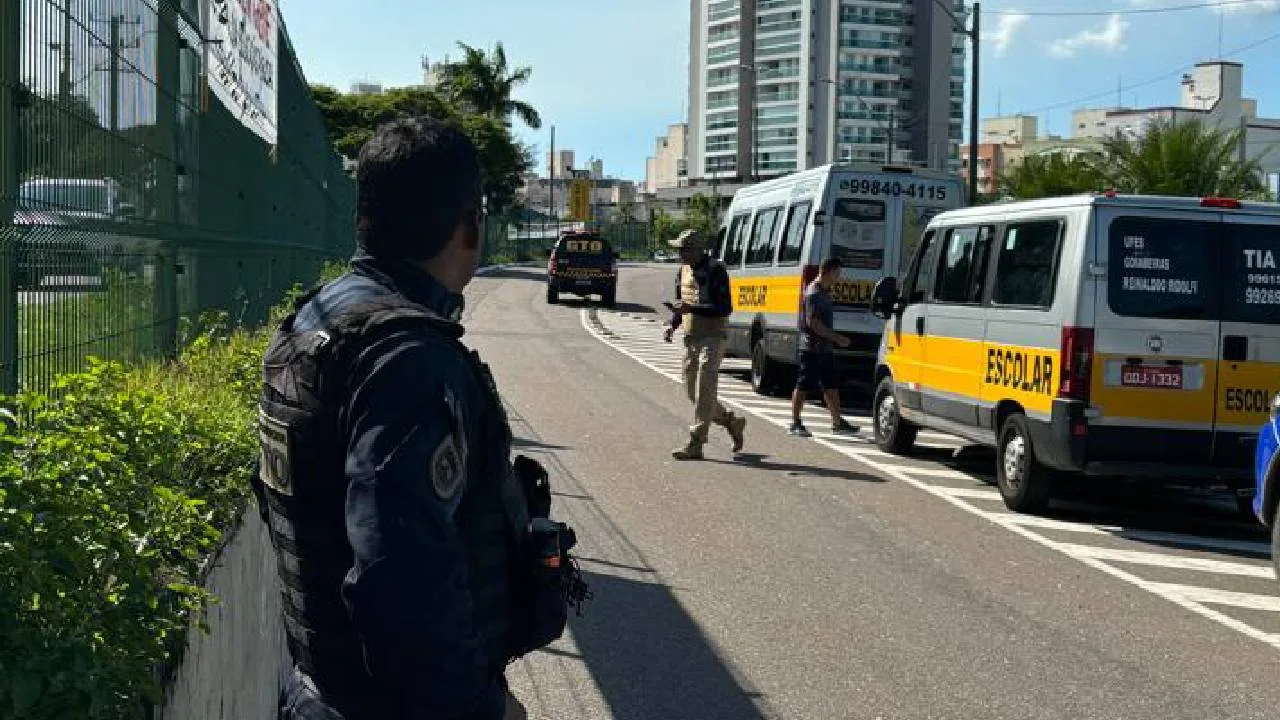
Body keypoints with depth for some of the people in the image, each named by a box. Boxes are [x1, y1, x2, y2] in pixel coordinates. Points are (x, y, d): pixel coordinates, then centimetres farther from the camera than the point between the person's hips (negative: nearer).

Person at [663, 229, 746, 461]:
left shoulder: (716, 270, -12)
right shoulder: (684, 270, 12)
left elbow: (724, 308, -19)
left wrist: (692, 308, -27)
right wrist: (672, 325, 2)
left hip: (712, 339, -8)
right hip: (691, 339, 8)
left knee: (704, 392, -10)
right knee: (693, 391, 11)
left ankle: (695, 444, -9)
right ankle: (732, 422, 29)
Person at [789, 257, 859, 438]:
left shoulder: (825, 292, 15)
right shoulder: (813, 293, -15)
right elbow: (813, 322, -22)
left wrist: (834, 339, 17)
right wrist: (837, 337, -20)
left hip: (825, 348, 10)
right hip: (812, 348, -10)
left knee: (831, 387, 10)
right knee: (803, 386, -2)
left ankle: (837, 423, 15)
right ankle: (795, 423, 4)